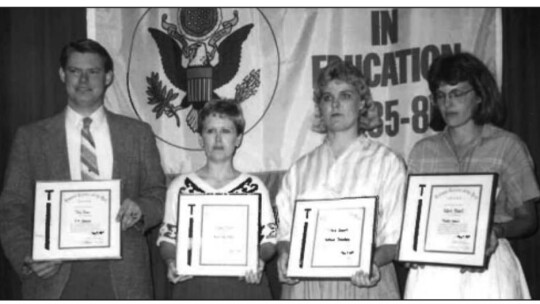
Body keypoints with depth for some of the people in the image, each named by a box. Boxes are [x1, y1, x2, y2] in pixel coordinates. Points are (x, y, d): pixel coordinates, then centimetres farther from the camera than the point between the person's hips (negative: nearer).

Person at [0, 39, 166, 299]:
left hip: (122, 277, 1)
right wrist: (26, 259, -12)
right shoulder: (30, 137, 6)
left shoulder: (138, 134, 8)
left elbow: (159, 195, 10)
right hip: (55, 277, 0)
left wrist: (140, 209, -11)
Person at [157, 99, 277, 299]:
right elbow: (168, 237, 8)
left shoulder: (254, 187, 4)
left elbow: (269, 238, 6)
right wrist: (172, 261, -10)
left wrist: (259, 259, -13)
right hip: (194, 286, 0)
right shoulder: (180, 186, 6)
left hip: (245, 285, 0)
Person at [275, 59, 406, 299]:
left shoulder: (387, 162, 4)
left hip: (363, 283, -2)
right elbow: (284, 229, 12)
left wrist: (374, 262, -17)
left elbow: (394, 236, -1)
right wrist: (285, 254, -6)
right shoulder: (301, 168, 12)